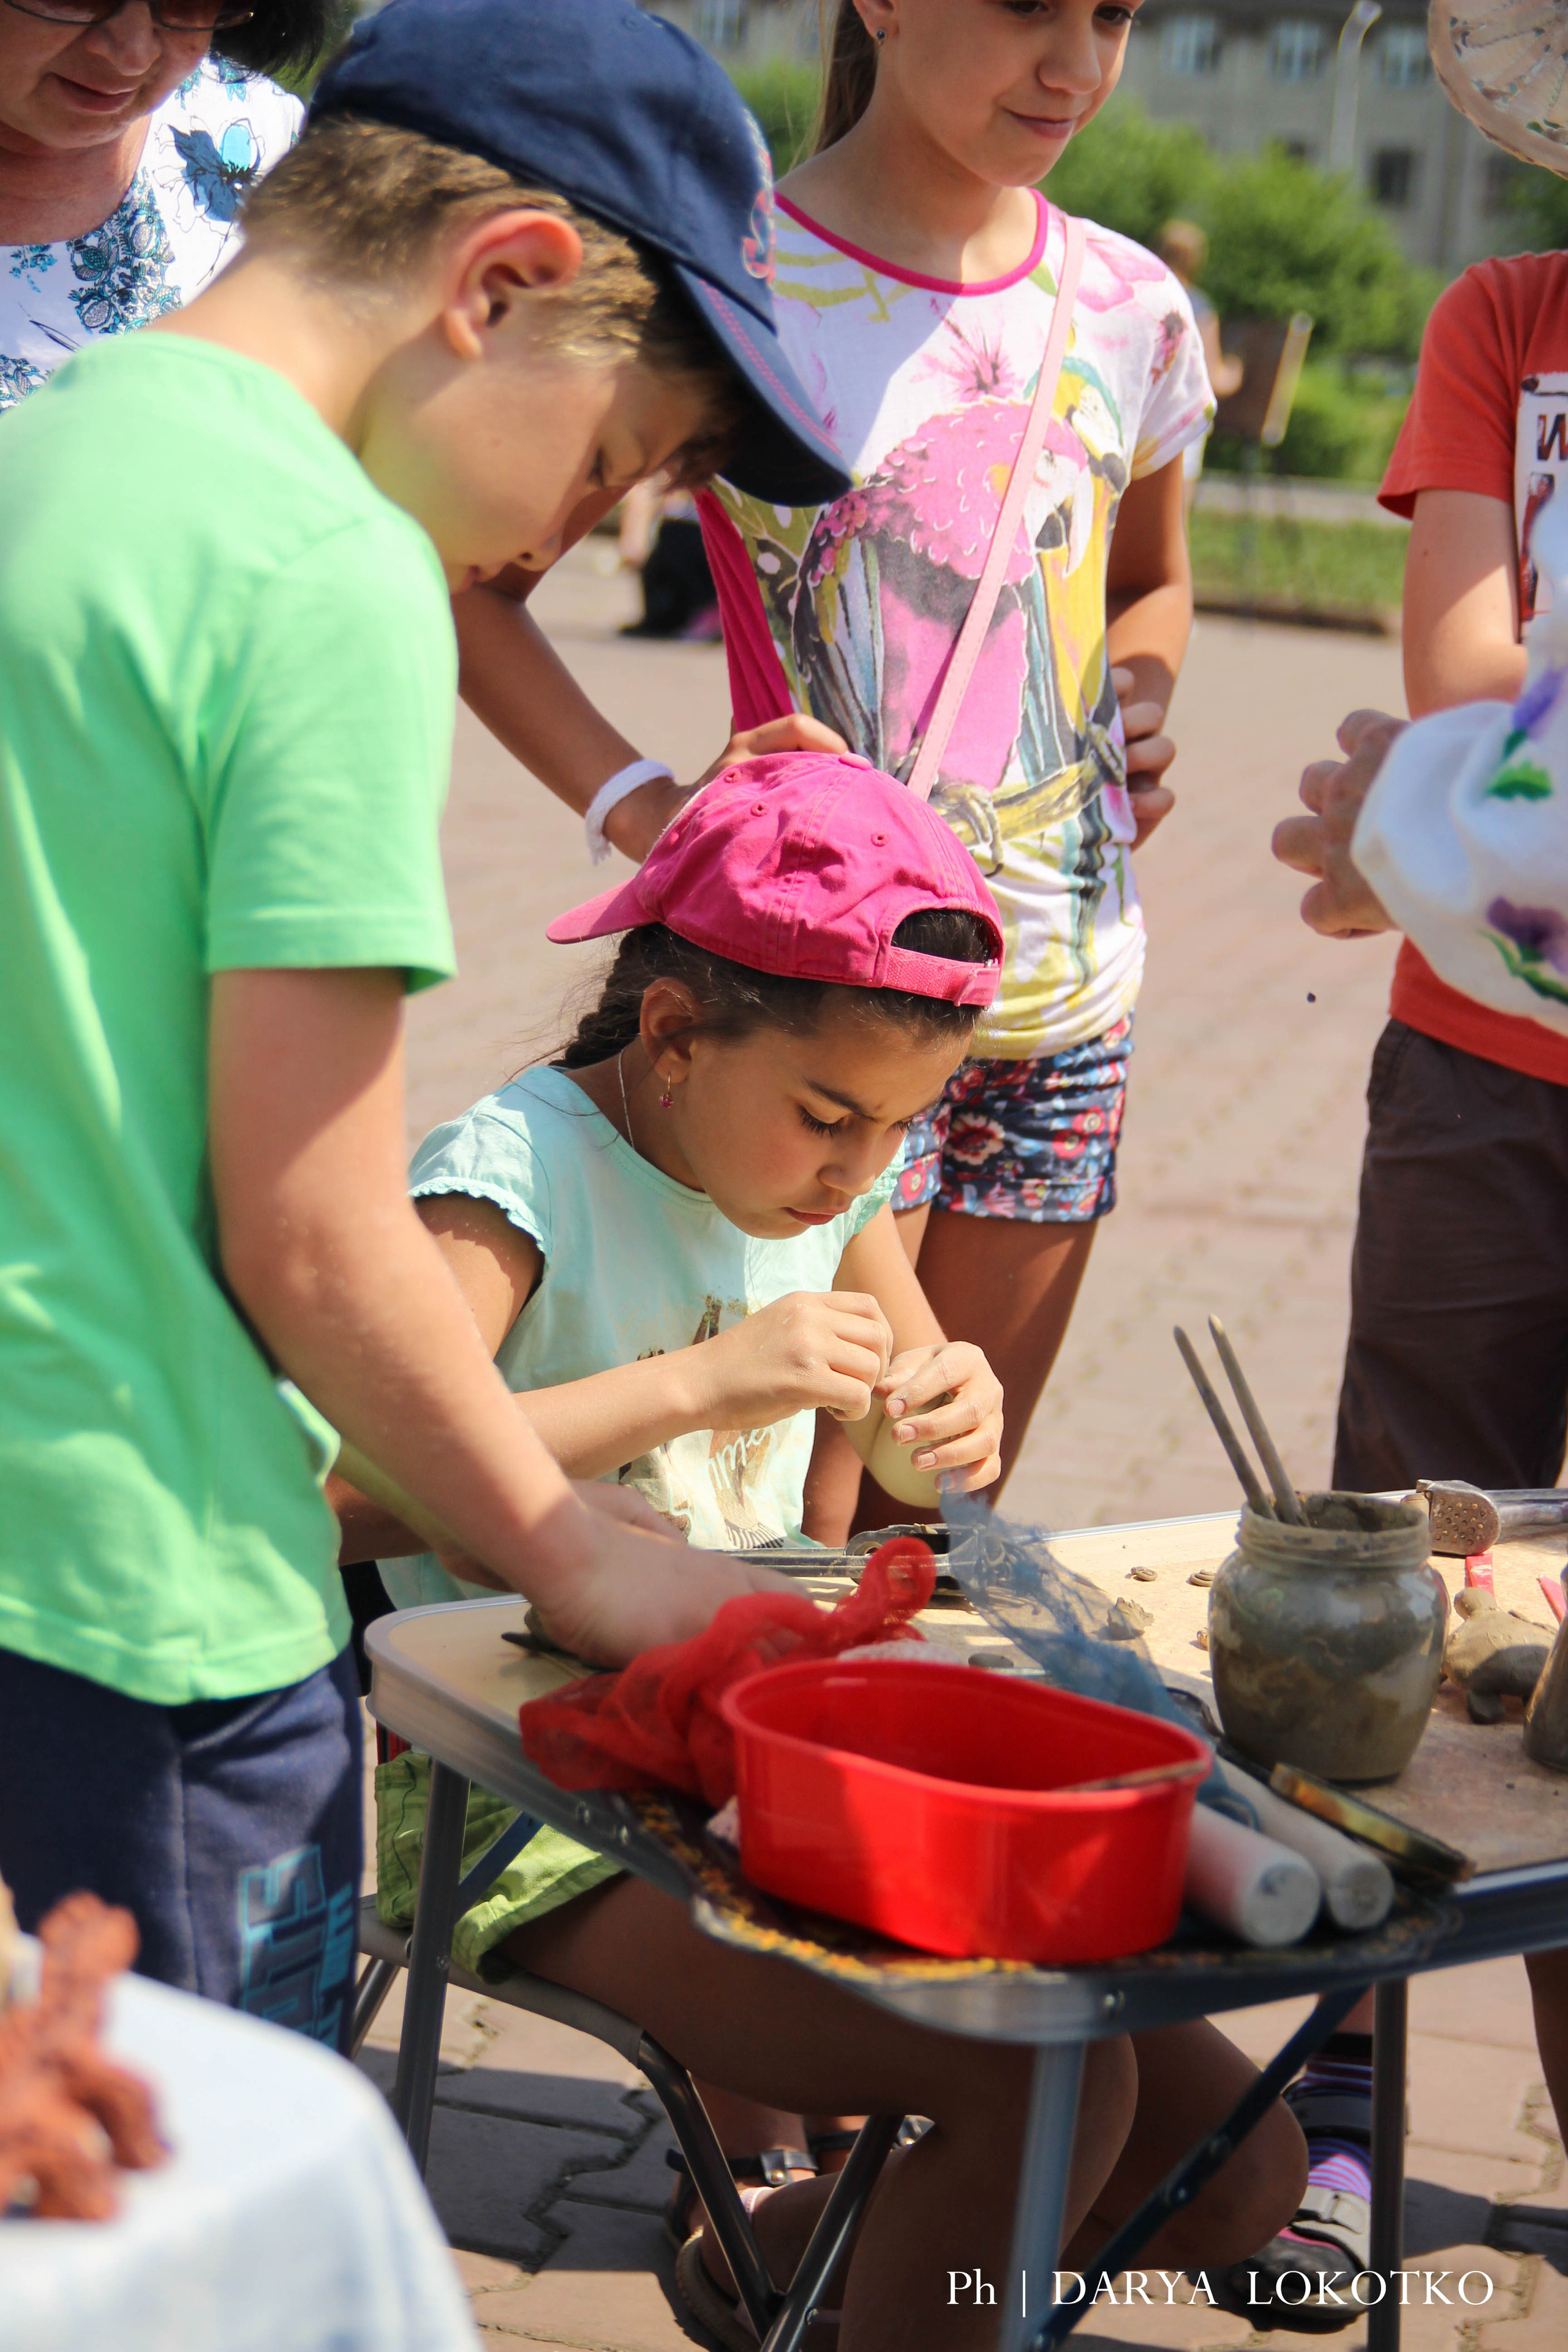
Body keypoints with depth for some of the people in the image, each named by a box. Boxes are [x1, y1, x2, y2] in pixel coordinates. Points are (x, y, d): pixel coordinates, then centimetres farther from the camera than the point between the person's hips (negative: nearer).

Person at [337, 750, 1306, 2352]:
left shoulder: (826, 1174, 6)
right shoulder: (515, 1173, -16)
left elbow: (903, 1448, 23)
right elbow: (339, 1484, -31)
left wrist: (952, 1422, -3)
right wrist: (699, 1382, -29)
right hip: (551, 1817, -8)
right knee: (1049, 2089, -26)